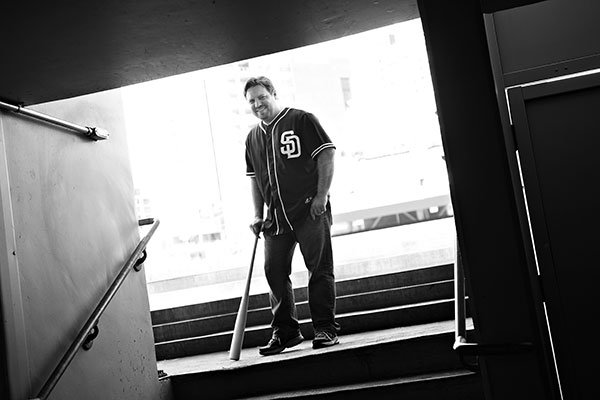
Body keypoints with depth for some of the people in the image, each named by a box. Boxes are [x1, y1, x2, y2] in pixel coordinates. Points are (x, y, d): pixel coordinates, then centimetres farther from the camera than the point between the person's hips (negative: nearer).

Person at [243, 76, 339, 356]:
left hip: (310, 210, -5)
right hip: (276, 216, 6)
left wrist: (321, 195, -13)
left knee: (319, 269, -3)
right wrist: (258, 216, 13)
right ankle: (285, 331, 16)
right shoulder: (253, 138, 16)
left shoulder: (302, 120, -1)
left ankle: (325, 329, 6)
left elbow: (327, 155, -5)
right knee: (274, 271, 4)